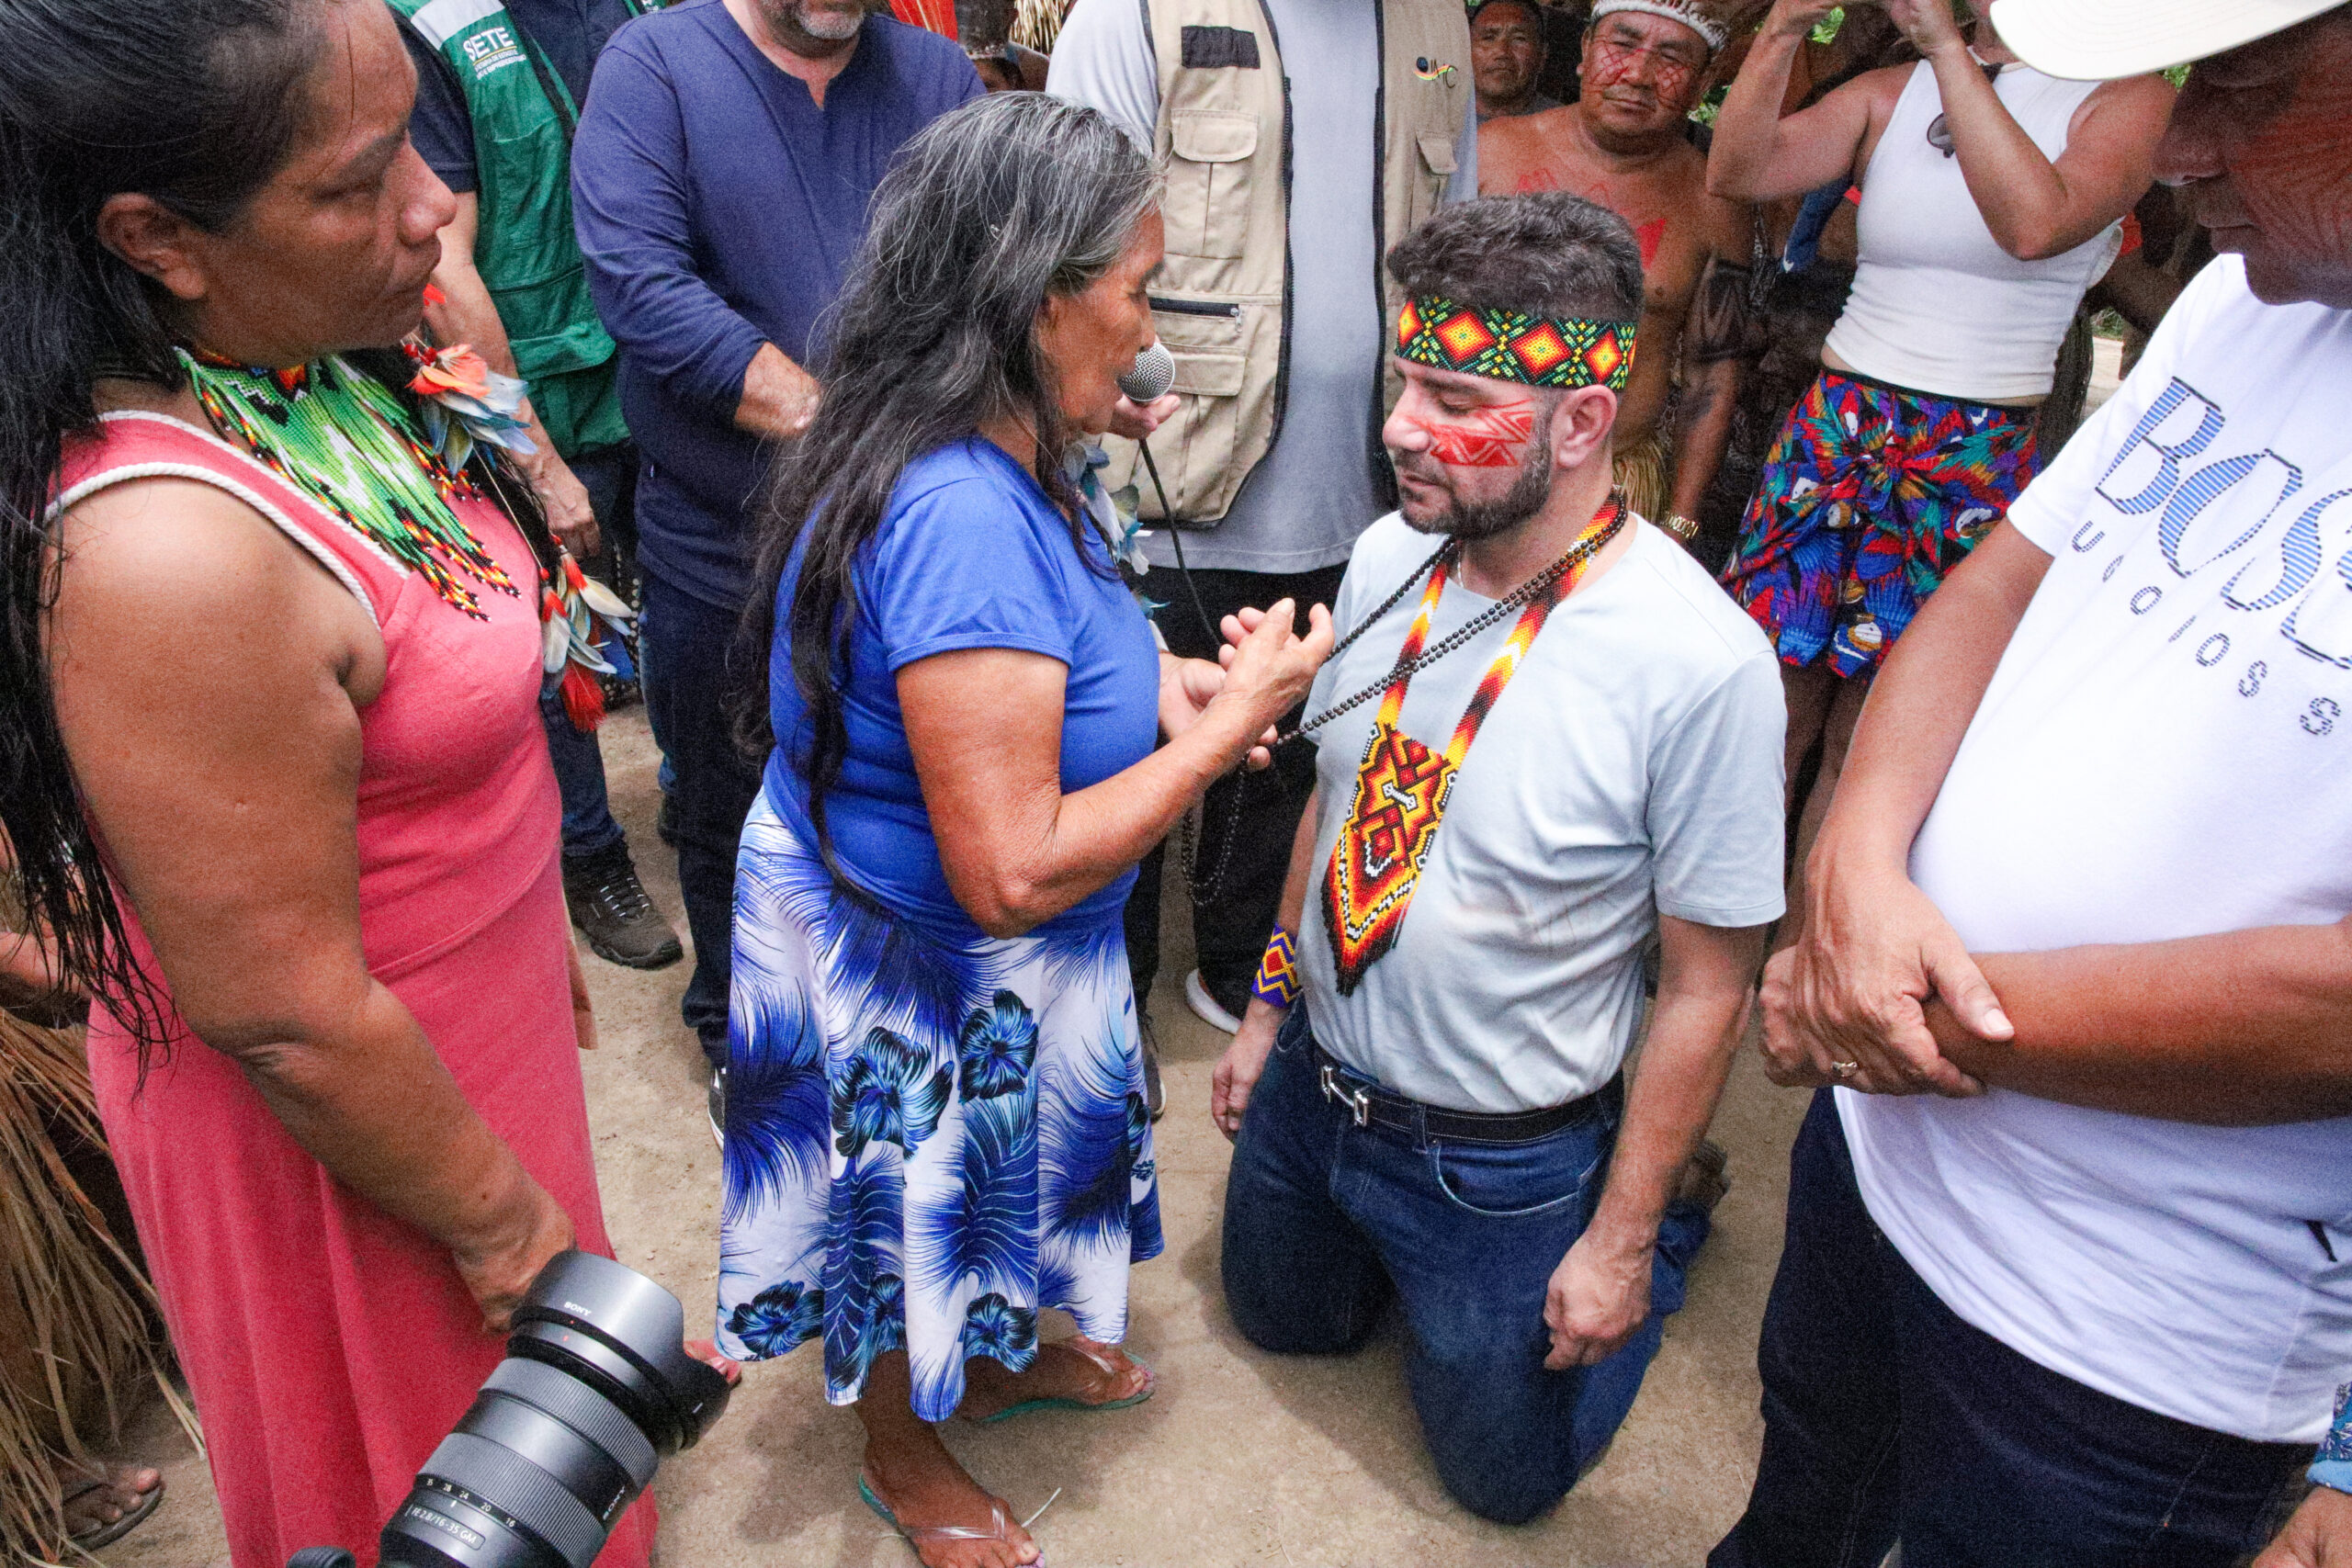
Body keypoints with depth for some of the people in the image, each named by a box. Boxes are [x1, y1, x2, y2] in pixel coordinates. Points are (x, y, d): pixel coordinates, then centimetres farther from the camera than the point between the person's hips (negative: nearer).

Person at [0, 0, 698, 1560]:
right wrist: (501, 1220, -13)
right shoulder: (168, 552, -35)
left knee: (525, 1428, 32)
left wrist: (535, 926, 16)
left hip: (474, 1007, 7)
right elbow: (288, 1019, -27)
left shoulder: (321, 362, -7)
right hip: (339, 1118, -7)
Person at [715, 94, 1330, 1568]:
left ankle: (999, 1356, 60)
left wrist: (1145, 680, -2)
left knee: (991, 1173, 31)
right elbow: (1012, 876, -35)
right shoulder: (962, 521, -36)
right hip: (914, 968, -9)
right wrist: (1224, 730, -26)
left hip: (974, 959, 9)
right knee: (920, 1210, 19)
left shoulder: (993, 466, -5)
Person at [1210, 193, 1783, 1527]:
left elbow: (1709, 990, -19)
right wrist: (1271, 1009, 12)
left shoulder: (1702, 663, -29)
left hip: (1503, 1165, -5)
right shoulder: (1388, 557, -10)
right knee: (1286, 1322, 27)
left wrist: (1624, 1241, -11)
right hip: (1312, 1082, 6)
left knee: (1508, 1472, 18)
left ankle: (1674, 1208, 36)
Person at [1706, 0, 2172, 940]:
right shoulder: (1891, 93, 10)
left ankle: (1790, 963, 20)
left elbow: (2034, 223, -20)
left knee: (1862, 741, 4)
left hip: (1976, 459, -2)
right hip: (1835, 426, 2)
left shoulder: (2126, 95, 1)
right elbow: (1737, 172, -5)